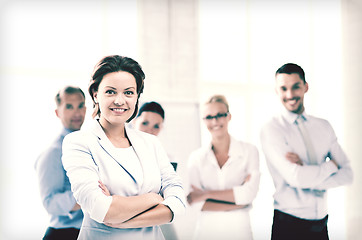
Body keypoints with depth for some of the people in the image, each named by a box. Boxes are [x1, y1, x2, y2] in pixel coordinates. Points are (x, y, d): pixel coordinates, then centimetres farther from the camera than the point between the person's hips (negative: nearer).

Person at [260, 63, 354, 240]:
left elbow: (347, 174, 1)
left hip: (321, 223, 5)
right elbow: (296, 178, -20)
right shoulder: (271, 129, -9)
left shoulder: (324, 126, 7)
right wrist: (332, 165, -5)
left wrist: (308, 175, -15)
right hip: (289, 223, -5)